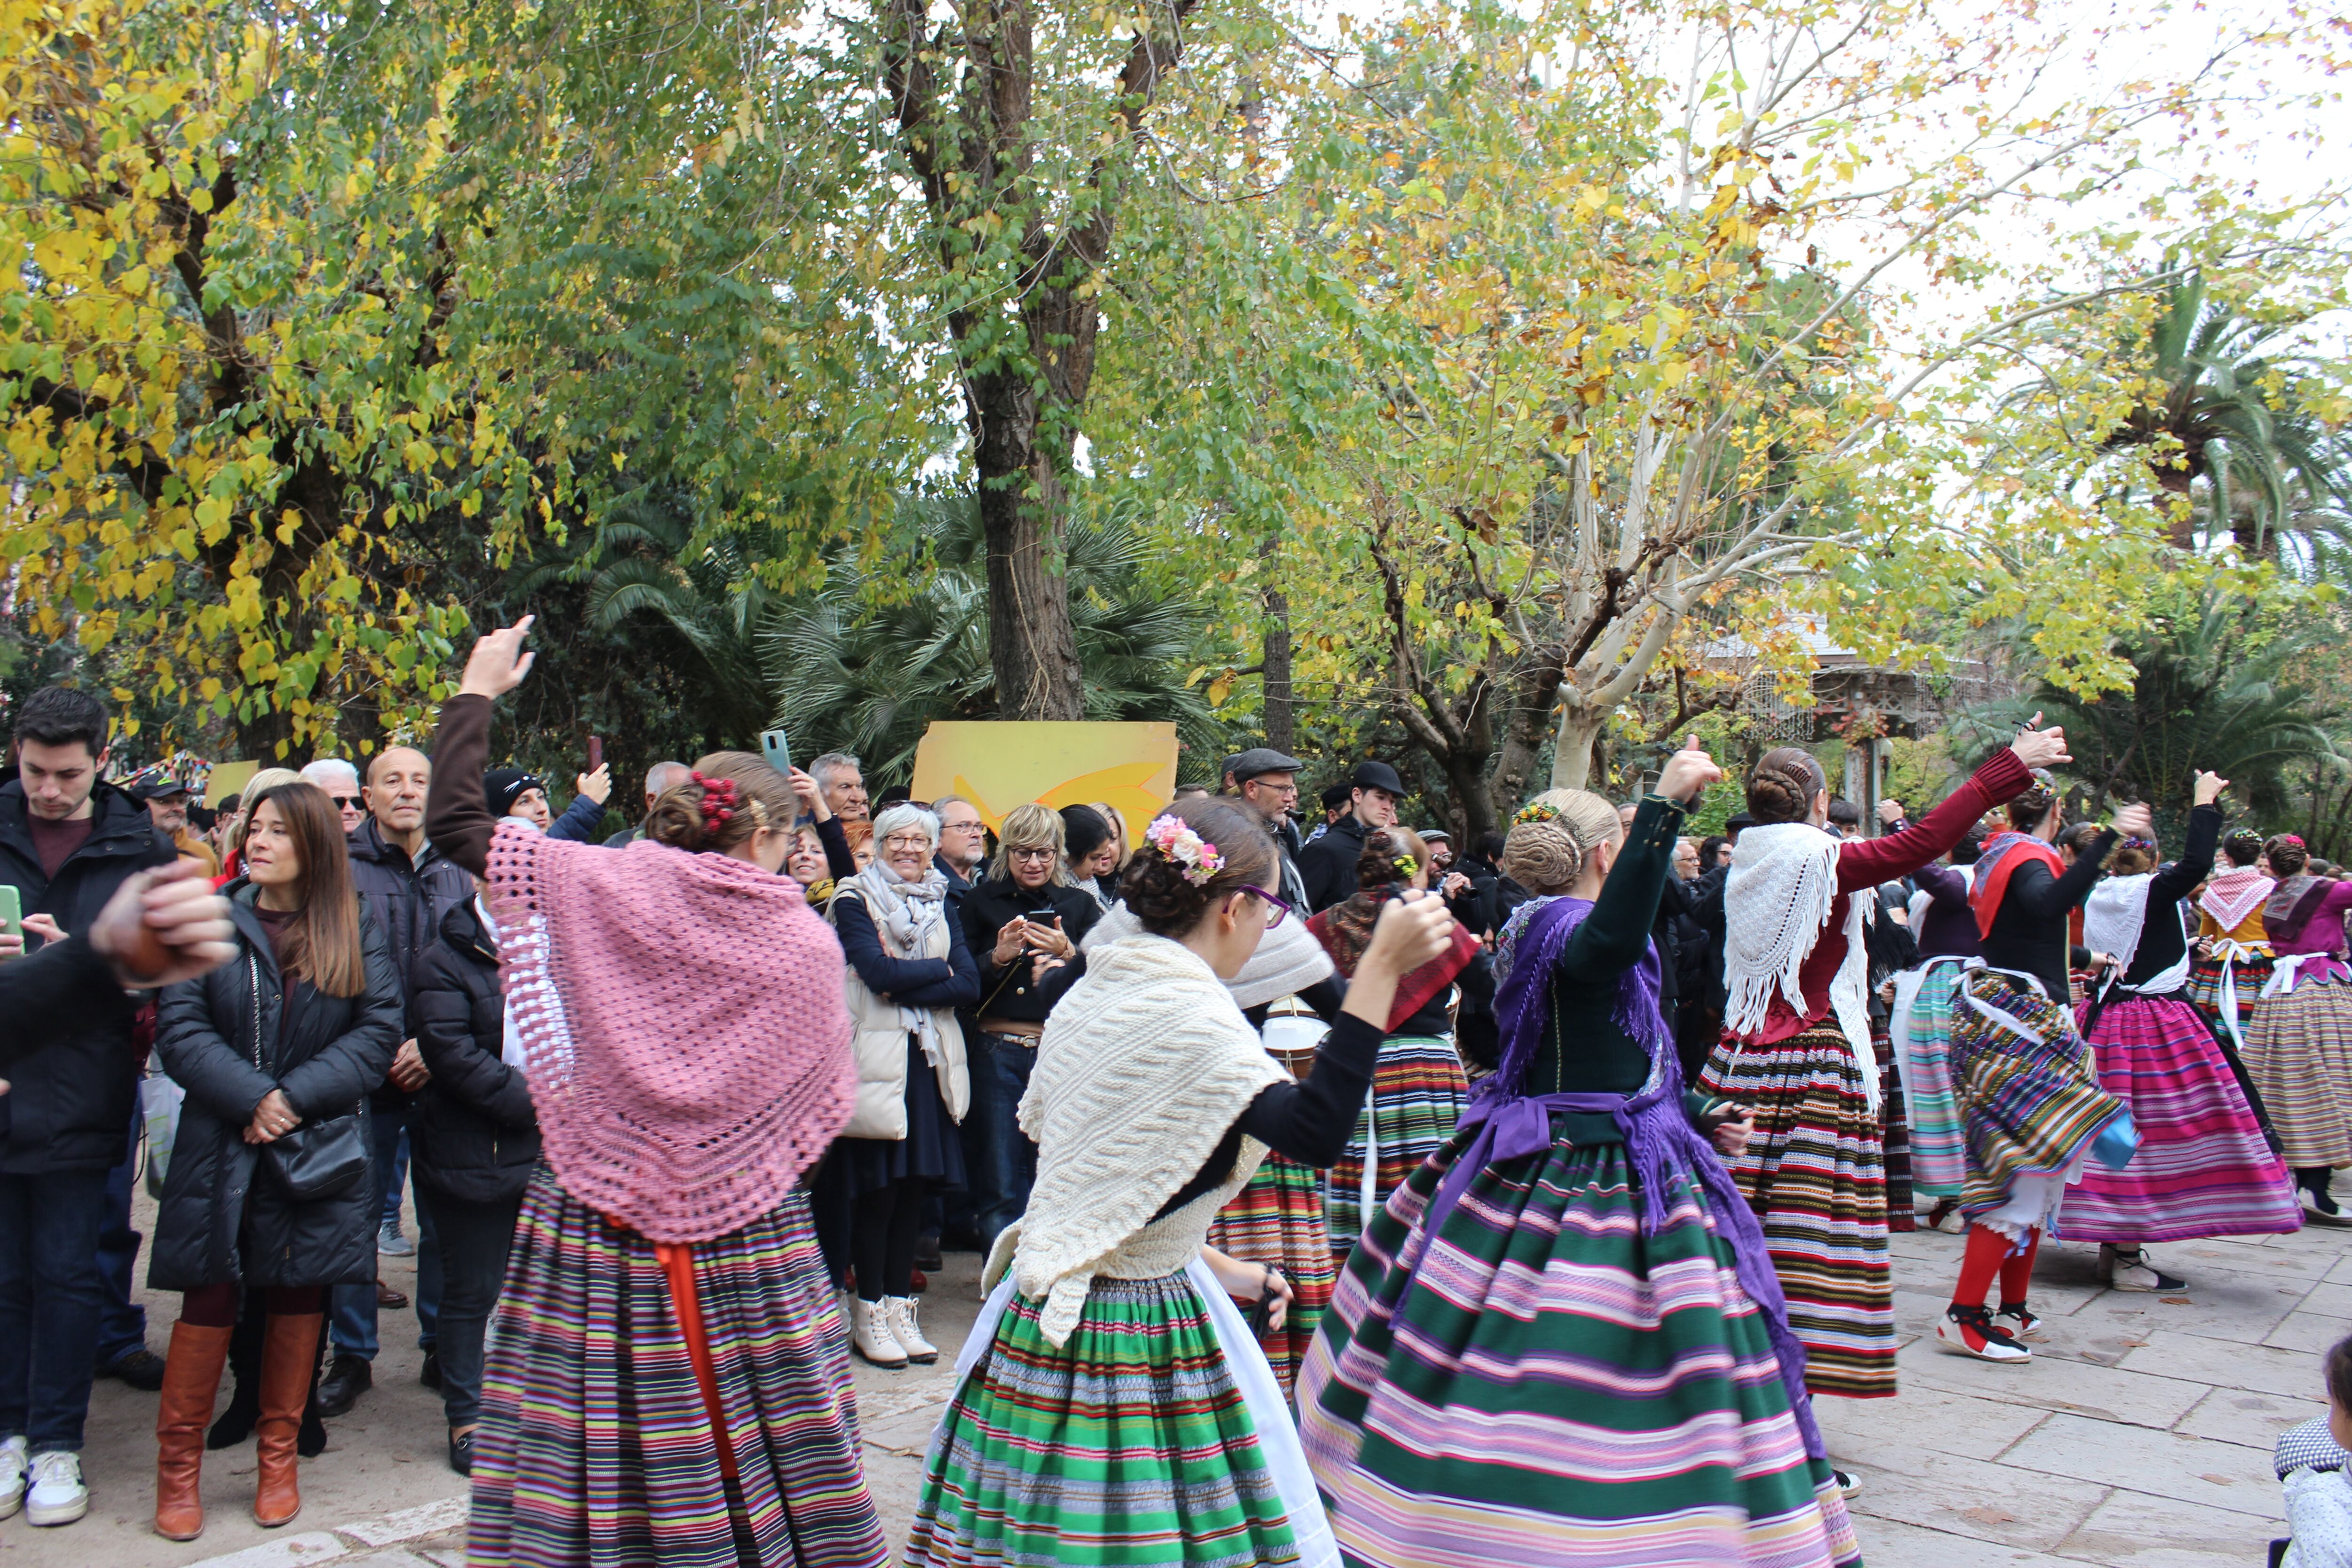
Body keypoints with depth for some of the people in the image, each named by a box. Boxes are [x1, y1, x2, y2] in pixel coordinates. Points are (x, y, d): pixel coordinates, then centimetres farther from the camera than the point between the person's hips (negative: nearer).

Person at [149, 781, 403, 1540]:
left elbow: (379, 1031, -4)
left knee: (299, 1299, 9)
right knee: (209, 1301, 1)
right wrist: (251, 1097, -18)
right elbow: (180, 1029, -5)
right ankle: (179, 1463, 17)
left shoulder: (357, 933, 3)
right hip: (221, 1150, -1)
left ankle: (278, 1455, 24)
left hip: (317, 1154, 1)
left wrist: (295, 1097, -15)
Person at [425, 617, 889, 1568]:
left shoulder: (604, 885, -4)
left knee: (598, 1413, 8)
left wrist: (477, 692, 14)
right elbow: (827, 1104, 5)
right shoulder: (807, 941, -4)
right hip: (745, 1229, 0)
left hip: (600, 1219, 0)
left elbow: (453, 821, 4)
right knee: (751, 1421, 9)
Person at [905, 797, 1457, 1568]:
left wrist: (1214, 1266, 19)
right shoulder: (1189, 1015, -20)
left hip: (1048, 1309, 8)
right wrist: (1380, 967, -31)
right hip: (1139, 1333, -8)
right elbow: (1315, 1130, -31)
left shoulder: (1091, 994, 7)